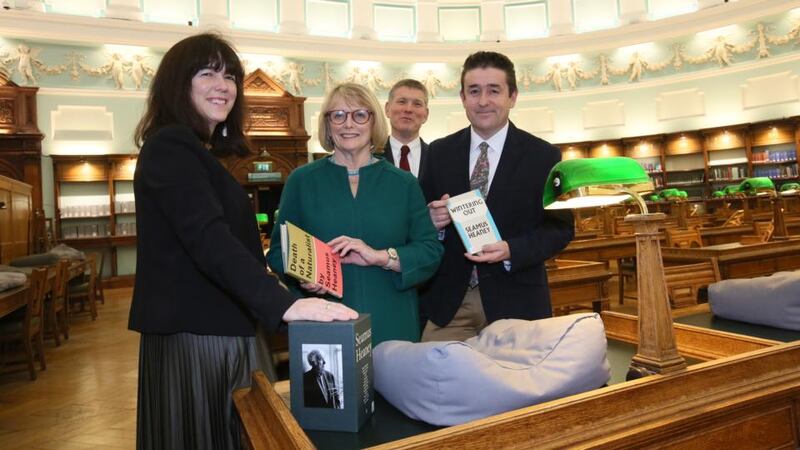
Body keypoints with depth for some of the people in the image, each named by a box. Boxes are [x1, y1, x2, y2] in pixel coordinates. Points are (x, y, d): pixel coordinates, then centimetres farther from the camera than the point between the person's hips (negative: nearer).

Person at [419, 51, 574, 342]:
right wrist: (431, 220, -14)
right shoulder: (439, 152, 5)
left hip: (514, 302, -1)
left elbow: (560, 227, -2)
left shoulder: (543, 156, -2)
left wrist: (511, 251, -18)